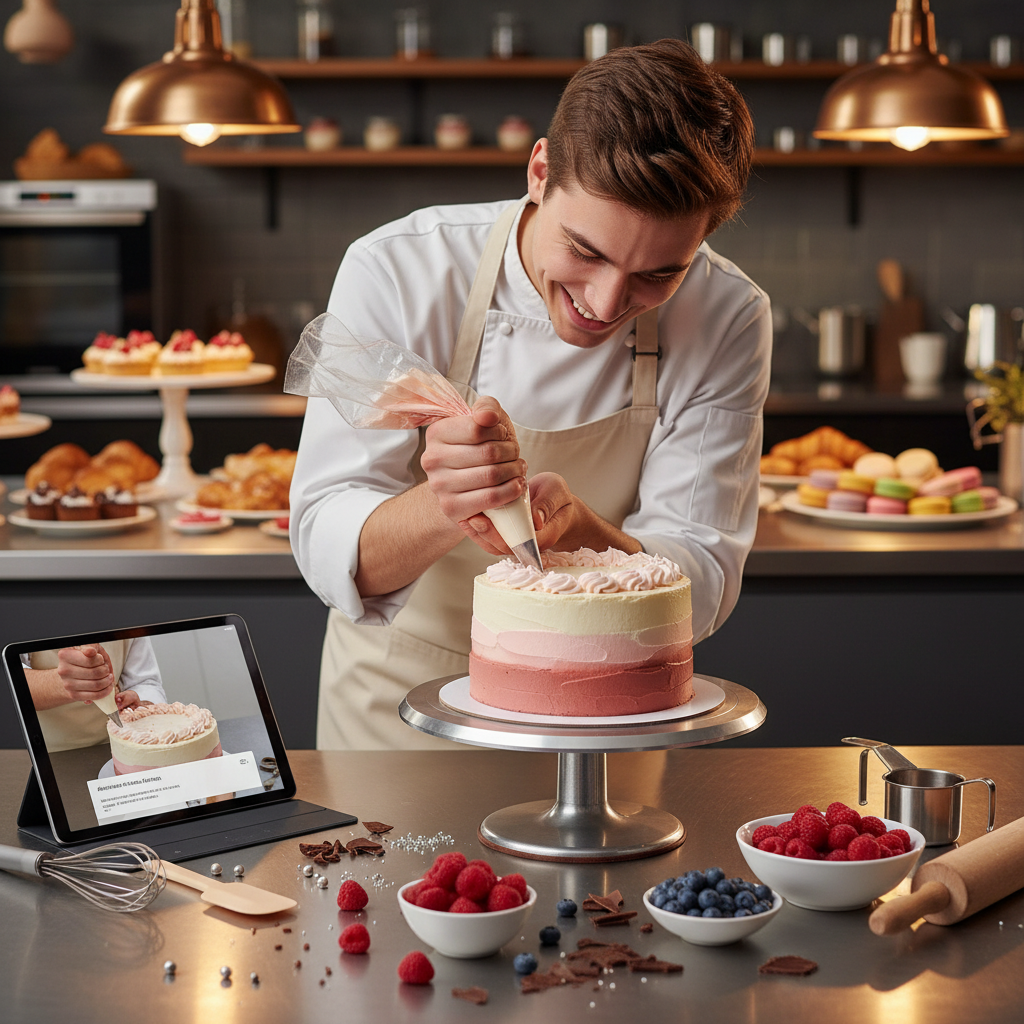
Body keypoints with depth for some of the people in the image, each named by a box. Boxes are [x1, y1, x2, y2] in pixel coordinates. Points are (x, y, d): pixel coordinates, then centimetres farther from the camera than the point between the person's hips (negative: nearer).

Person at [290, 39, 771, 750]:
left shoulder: (729, 320, -14)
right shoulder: (395, 273, -19)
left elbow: (701, 590, -14)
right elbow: (329, 554, -20)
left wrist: (576, 531, -34)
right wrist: (444, 510, -41)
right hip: (401, 708, 0)